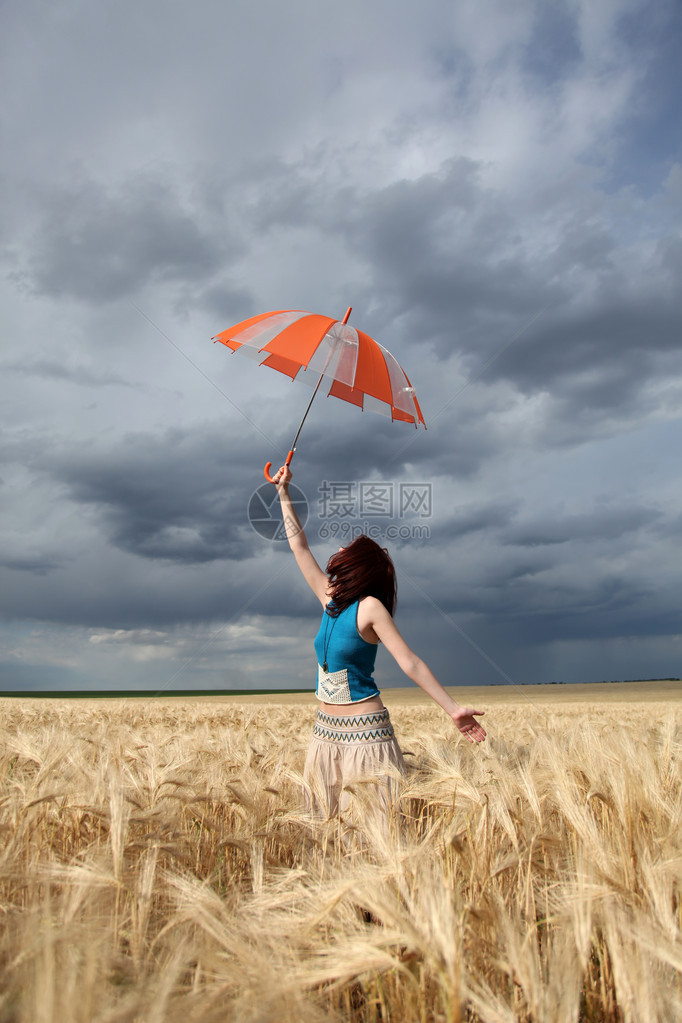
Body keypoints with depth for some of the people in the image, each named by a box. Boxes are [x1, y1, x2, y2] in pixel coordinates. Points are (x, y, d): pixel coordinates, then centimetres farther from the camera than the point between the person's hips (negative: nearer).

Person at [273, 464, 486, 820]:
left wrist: (453, 708, -17)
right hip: (326, 729, 7)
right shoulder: (330, 600, 5)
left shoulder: (370, 607, -13)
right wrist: (284, 492, 13)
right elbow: (299, 546, 10)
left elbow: (411, 663, -14)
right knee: (330, 818, 14)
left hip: (365, 732, -7)